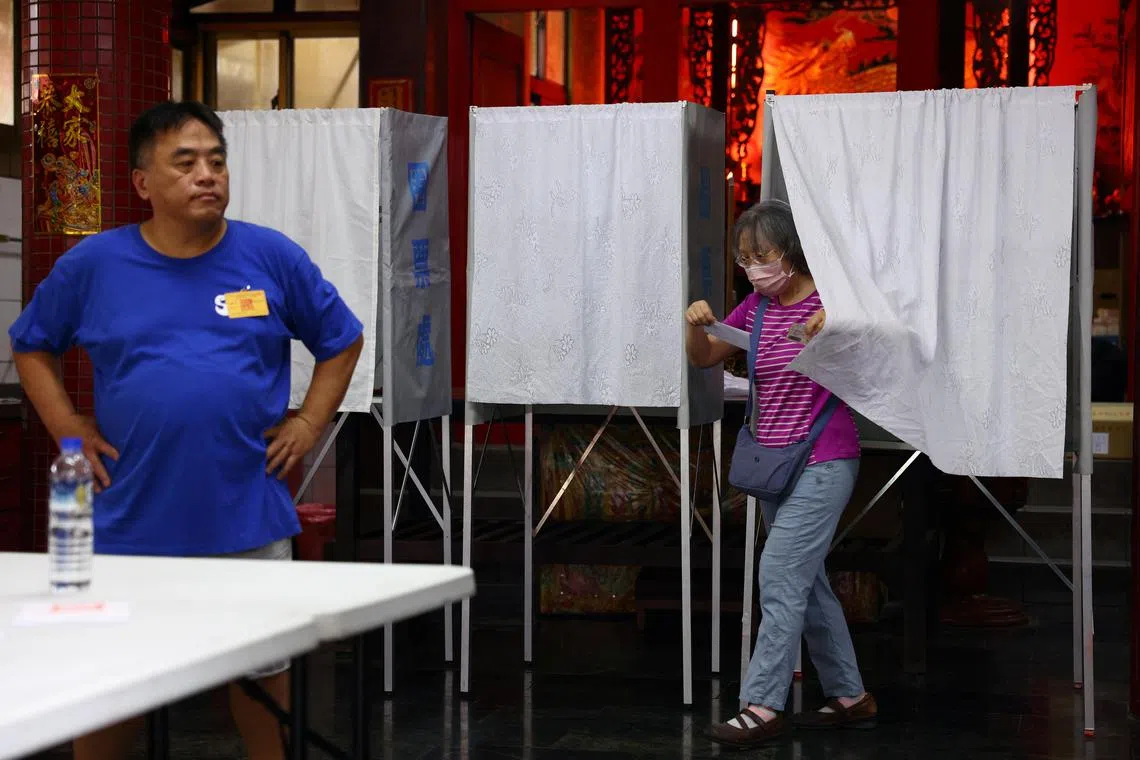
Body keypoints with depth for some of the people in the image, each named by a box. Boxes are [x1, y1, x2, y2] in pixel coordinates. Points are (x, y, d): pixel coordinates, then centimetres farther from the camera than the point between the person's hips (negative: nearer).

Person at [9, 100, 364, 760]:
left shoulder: (274, 258, 1)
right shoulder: (93, 264, 1)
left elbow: (341, 341, 13)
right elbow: (32, 346, 14)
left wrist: (309, 423, 3)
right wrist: (68, 429, 3)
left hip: (249, 518, 0)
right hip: (131, 520, 0)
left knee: (263, 670, 10)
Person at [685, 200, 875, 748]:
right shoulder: (756, 307, 8)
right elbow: (704, 358, 10)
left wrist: (838, 321, -33)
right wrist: (697, 325, -12)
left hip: (823, 462, -8)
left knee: (779, 575, -13)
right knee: (806, 582, 13)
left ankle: (762, 706, -10)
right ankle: (849, 696, 23)